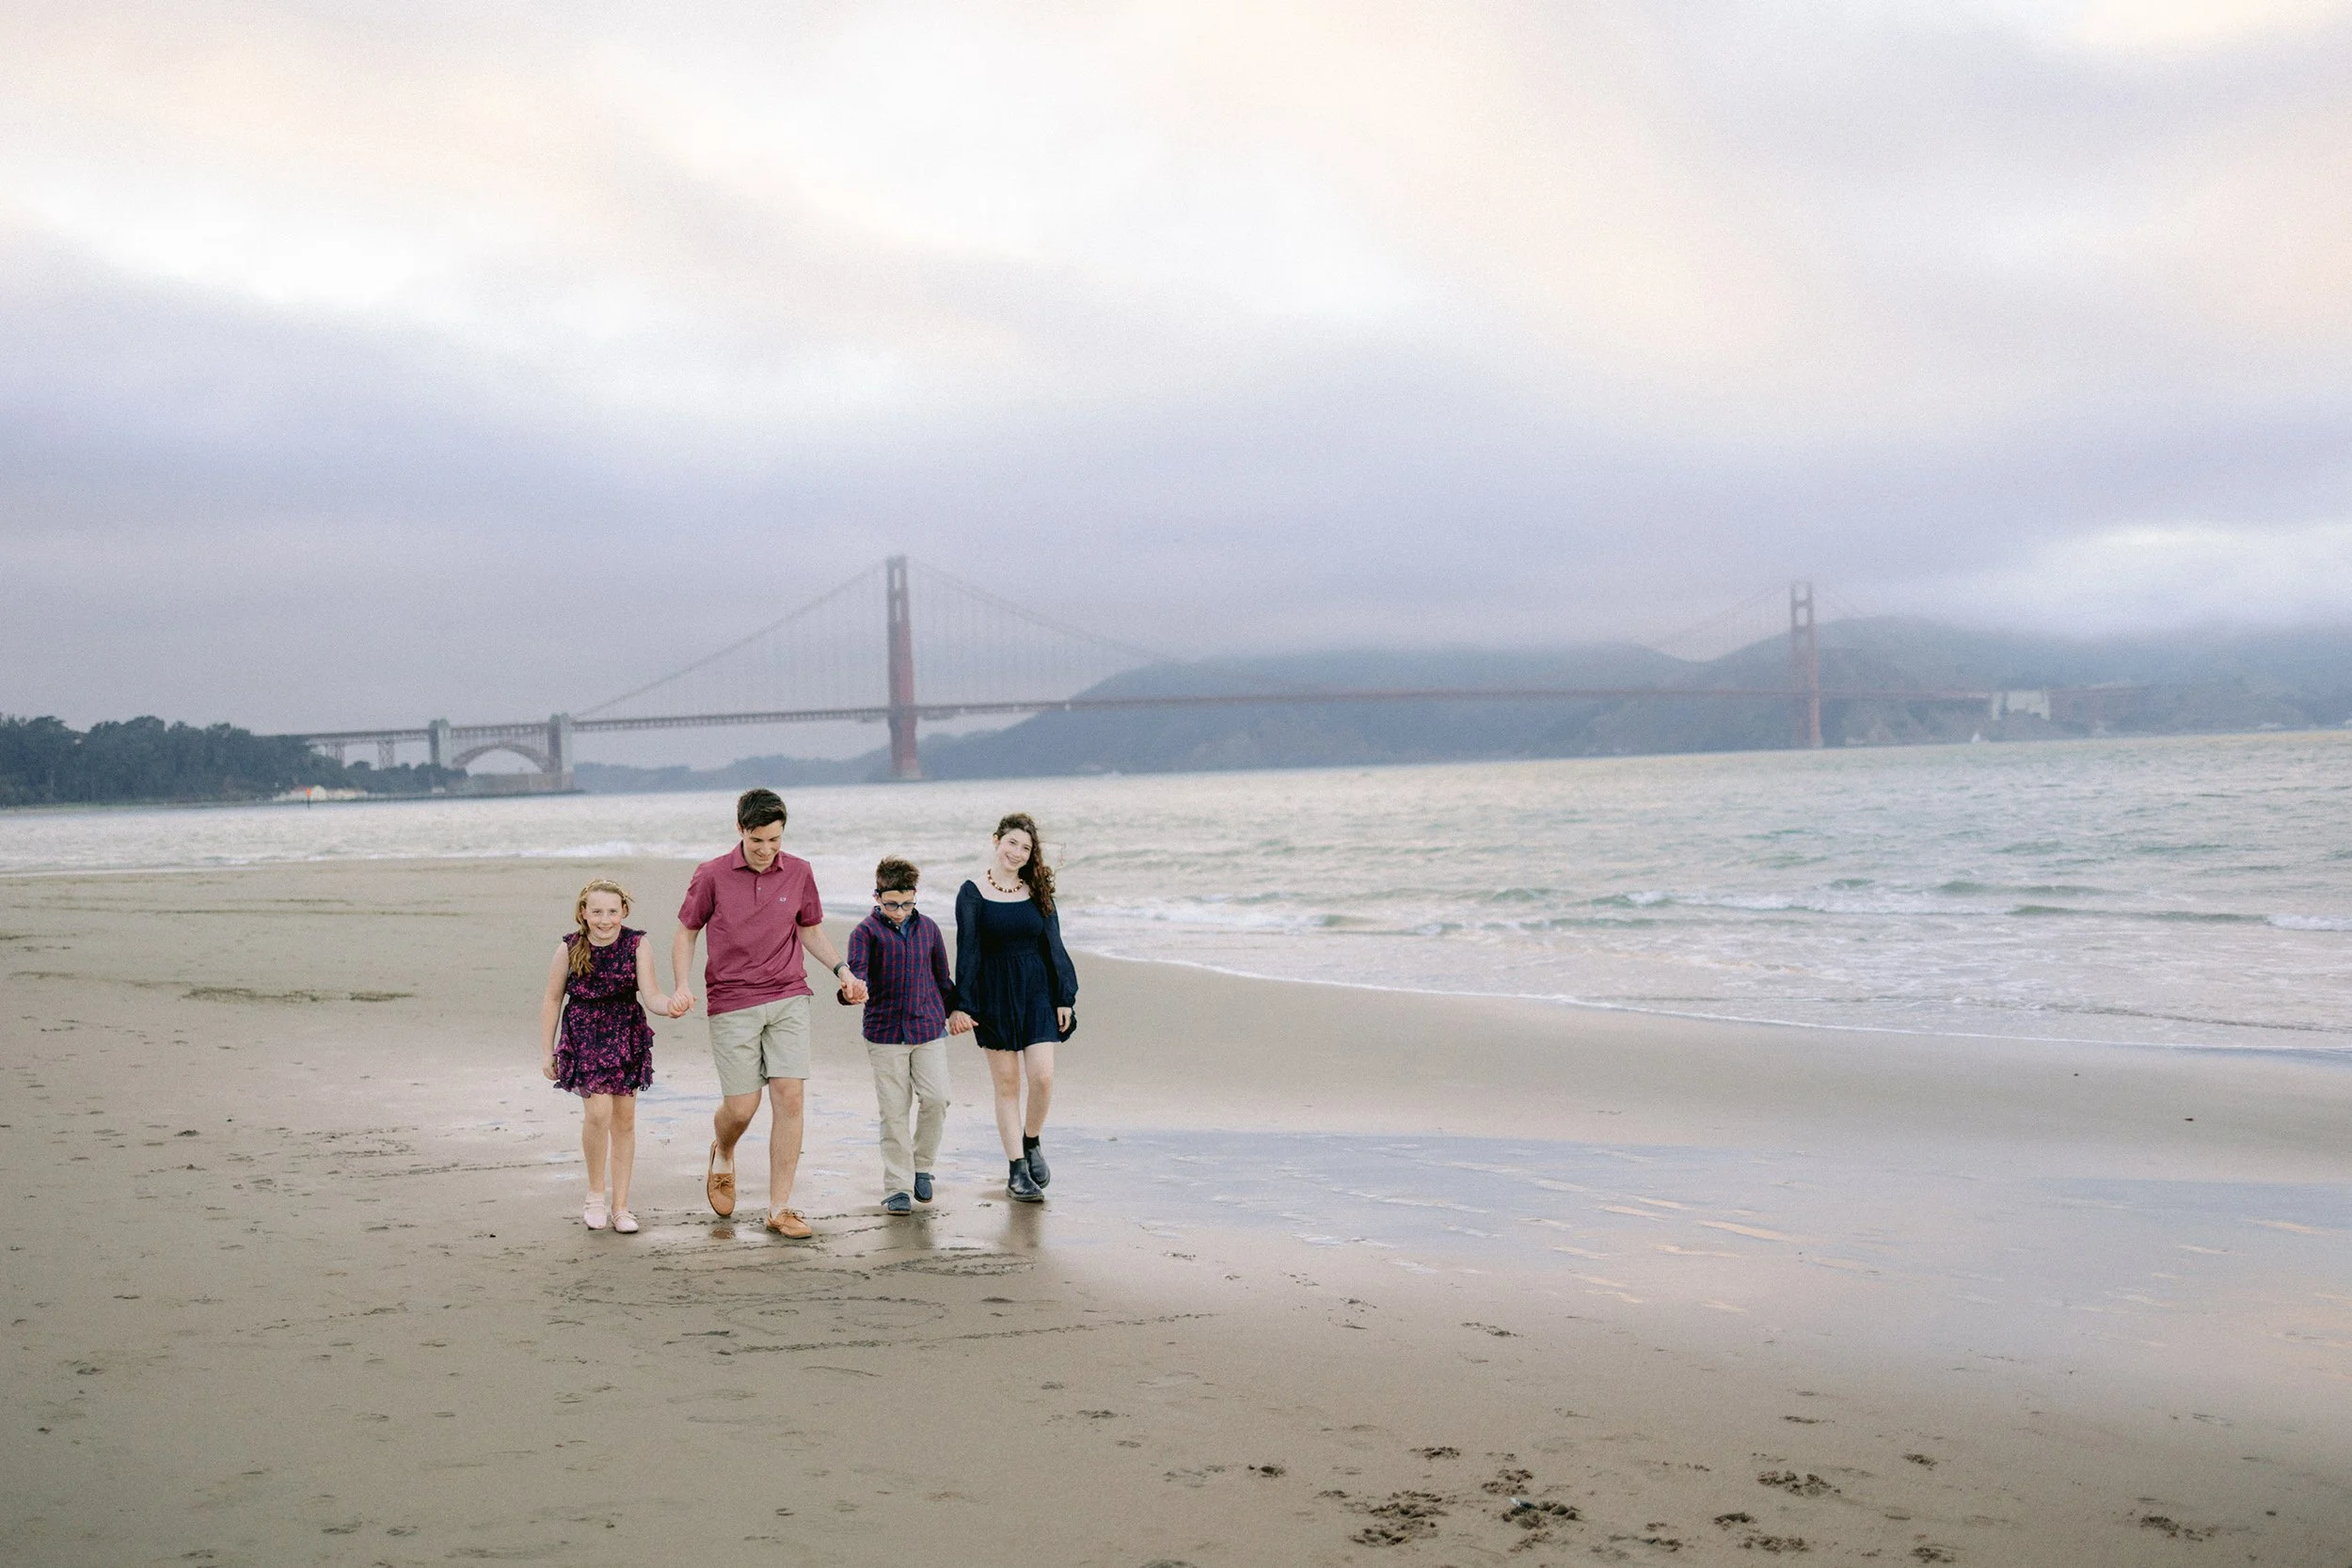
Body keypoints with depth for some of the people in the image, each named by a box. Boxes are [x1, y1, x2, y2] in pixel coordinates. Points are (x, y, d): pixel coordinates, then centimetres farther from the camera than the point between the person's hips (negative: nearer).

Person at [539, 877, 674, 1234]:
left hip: (627, 1037, 2)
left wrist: (670, 1006, -37)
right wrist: (546, 1053, 2)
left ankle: (620, 1206, 18)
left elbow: (650, 994, -14)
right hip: (583, 1038, -2)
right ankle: (595, 1196, 3)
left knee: (624, 1120, 6)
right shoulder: (569, 948, -11)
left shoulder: (636, 945, -10)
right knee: (599, 1111, -17)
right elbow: (552, 1001, 0)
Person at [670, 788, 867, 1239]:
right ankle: (722, 1156, 36)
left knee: (790, 1099, -7)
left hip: (789, 999, 2)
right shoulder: (712, 876, -4)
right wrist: (681, 987, -9)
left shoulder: (799, 873, 4)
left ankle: (780, 1208, 2)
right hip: (732, 1005, -2)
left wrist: (842, 970, 2)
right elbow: (686, 934, 6)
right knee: (741, 1107, -1)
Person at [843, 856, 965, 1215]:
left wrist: (953, 1012, 25)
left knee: (936, 1098, -8)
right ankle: (897, 1188, 9)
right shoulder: (867, 931, -3)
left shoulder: (928, 928, 8)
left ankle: (922, 1166, 16)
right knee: (893, 1112, -1)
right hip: (885, 1033, -2)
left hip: (929, 1029, 3)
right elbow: (857, 970, -18)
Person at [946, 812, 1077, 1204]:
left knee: (1042, 1078, -9)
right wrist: (961, 1006, -8)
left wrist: (1064, 997, 3)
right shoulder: (973, 893, -2)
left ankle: (1032, 1143, 19)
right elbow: (966, 952, -4)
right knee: (1007, 1084, 2)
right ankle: (1017, 1170, 10)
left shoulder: (1037, 891, 6)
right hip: (994, 996, -2)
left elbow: (1053, 947, 7)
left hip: (1037, 994, 2)